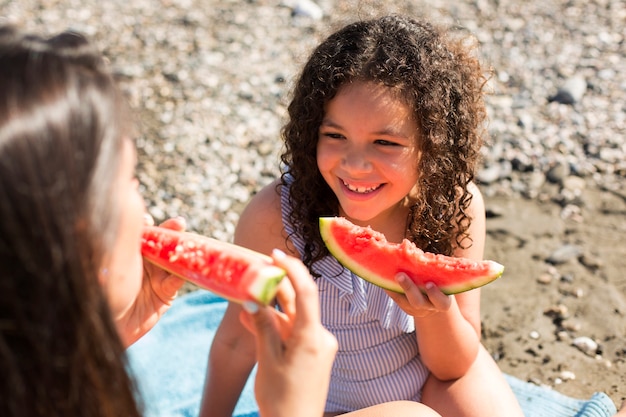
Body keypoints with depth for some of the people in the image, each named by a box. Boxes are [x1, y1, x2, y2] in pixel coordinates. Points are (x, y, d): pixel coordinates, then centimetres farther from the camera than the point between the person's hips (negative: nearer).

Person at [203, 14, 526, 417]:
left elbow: (455, 365, -15)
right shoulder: (275, 217, -29)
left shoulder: (456, 205, -24)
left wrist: (437, 314, -36)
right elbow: (238, 340, -12)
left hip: (433, 385, 2)